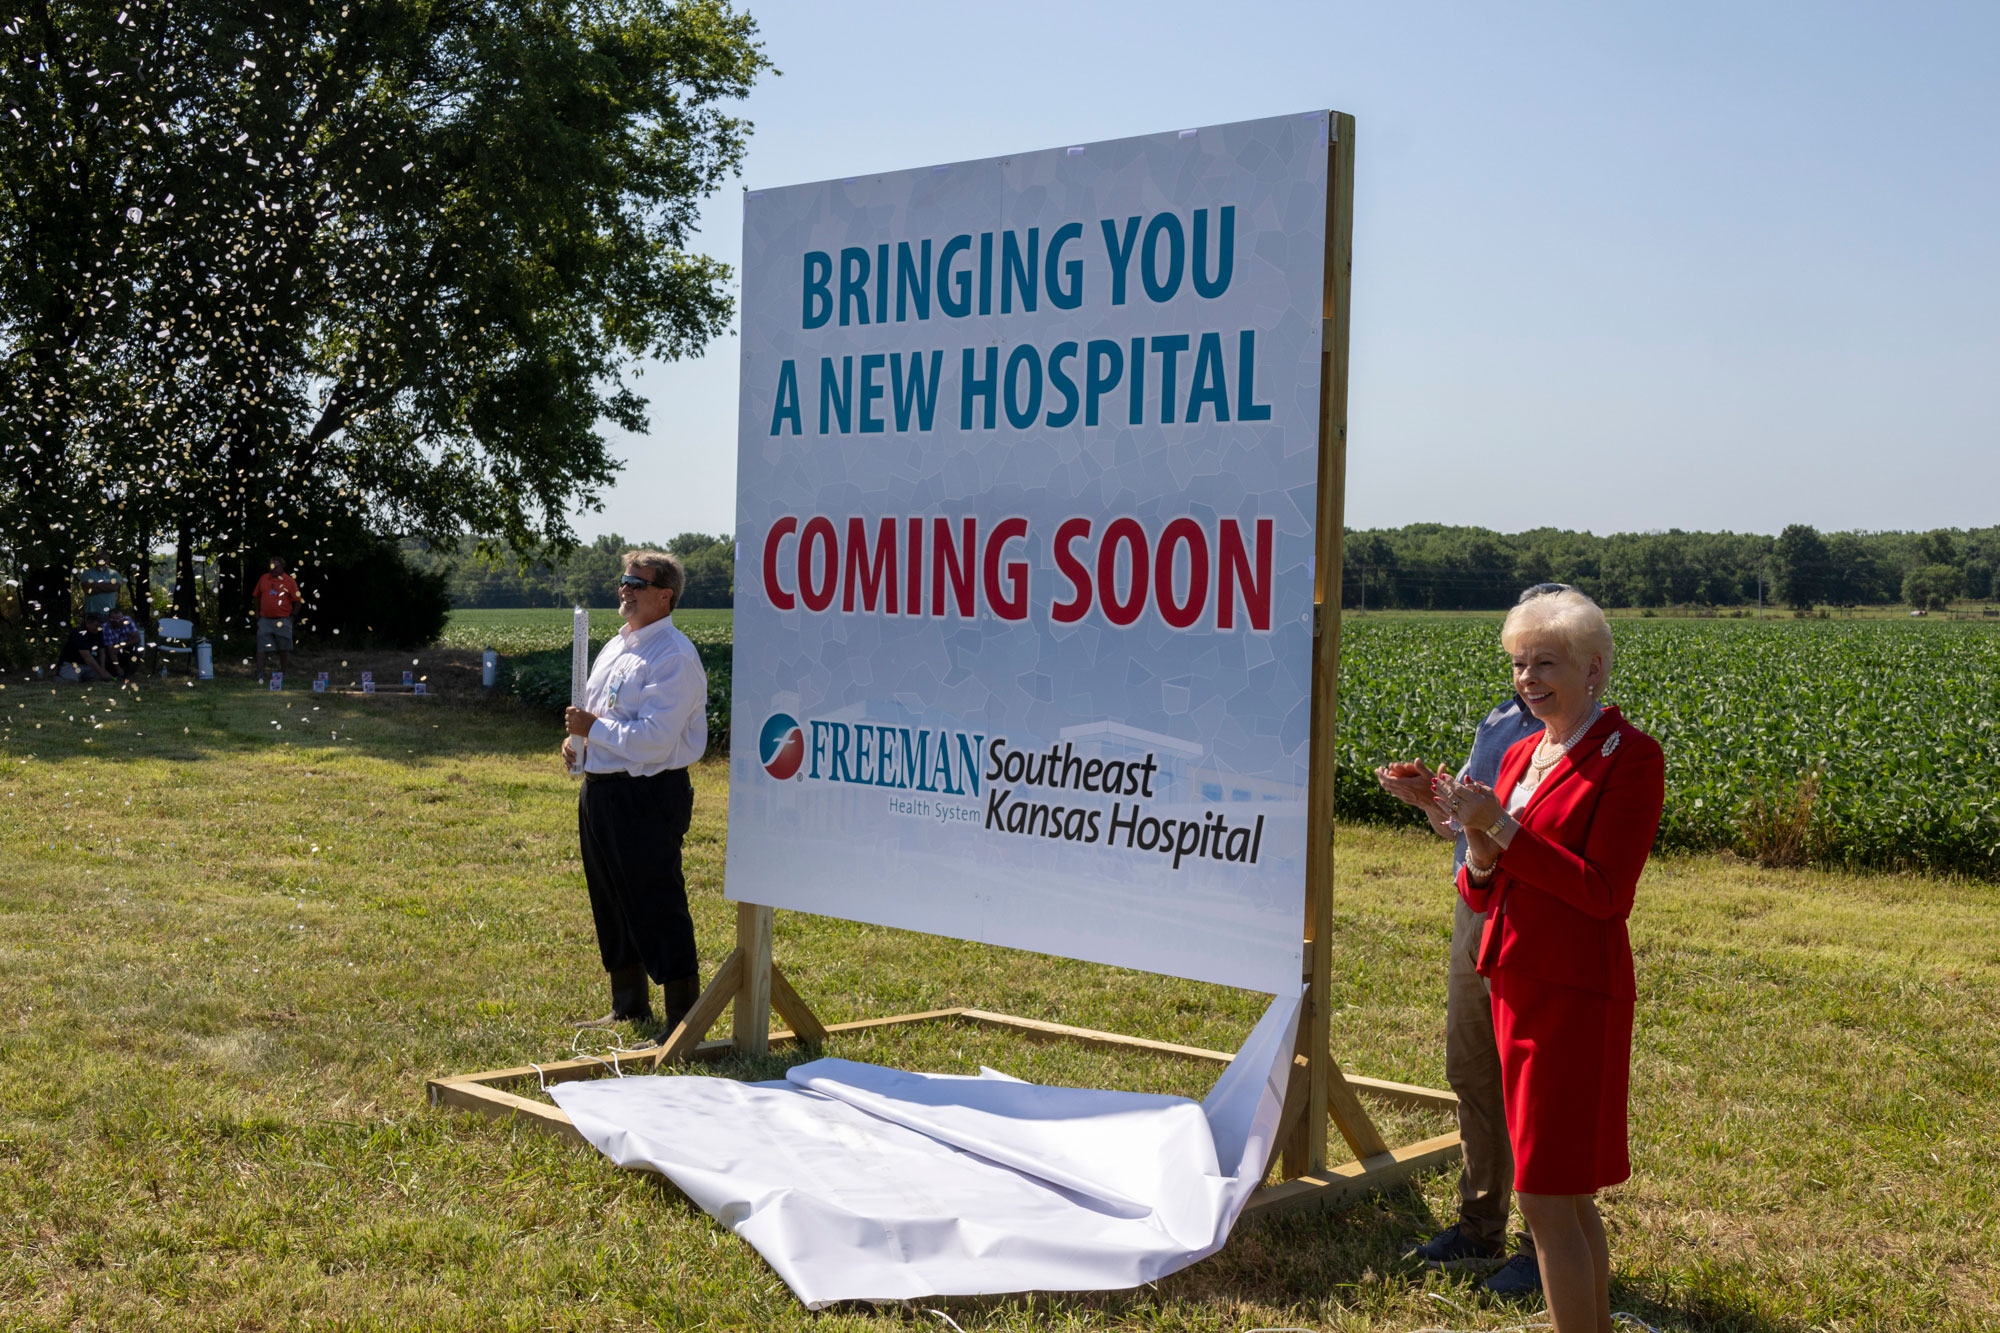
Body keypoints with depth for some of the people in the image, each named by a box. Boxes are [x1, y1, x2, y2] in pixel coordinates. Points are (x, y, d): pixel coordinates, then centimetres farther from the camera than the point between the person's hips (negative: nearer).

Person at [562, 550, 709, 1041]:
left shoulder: (673, 657, -15)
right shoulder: (615, 647, 15)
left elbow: (654, 739, -23)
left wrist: (594, 728, -14)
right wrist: (578, 740, 5)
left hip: (648, 797, -10)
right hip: (600, 791, 10)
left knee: (656, 907, -7)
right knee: (611, 904, 17)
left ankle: (684, 1018, 2)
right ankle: (628, 1008, 31)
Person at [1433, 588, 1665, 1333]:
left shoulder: (1629, 756, -10)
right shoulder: (1522, 755, 13)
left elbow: (1606, 894, -17)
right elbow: (1479, 894, 13)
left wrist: (1503, 828, -18)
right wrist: (1481, 850, -9)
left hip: (1576, 996, -8)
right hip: (1518, 987, 8)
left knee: (1544, 1199, -7)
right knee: (1570, 1198, 15)